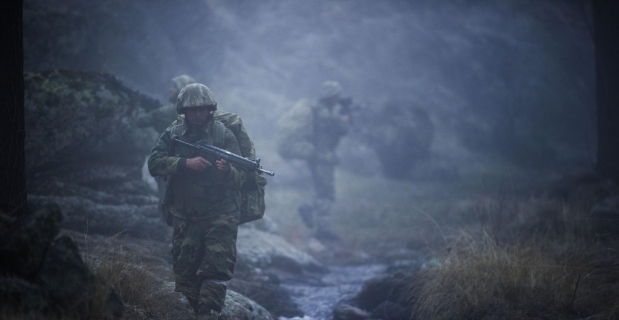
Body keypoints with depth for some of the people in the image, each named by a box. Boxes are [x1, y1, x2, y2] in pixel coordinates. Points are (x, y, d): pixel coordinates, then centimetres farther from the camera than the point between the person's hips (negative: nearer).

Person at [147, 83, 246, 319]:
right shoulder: (172, 135, 8)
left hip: (219, 216, -3)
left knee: (216, 272, -15)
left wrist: (228, 171, -26)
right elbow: (154, 163, -6)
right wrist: (186, 163, -20)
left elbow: (240, 178, -2)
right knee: (185, 274, 5)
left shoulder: (224, 135, 1)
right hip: (185, 218, 3)